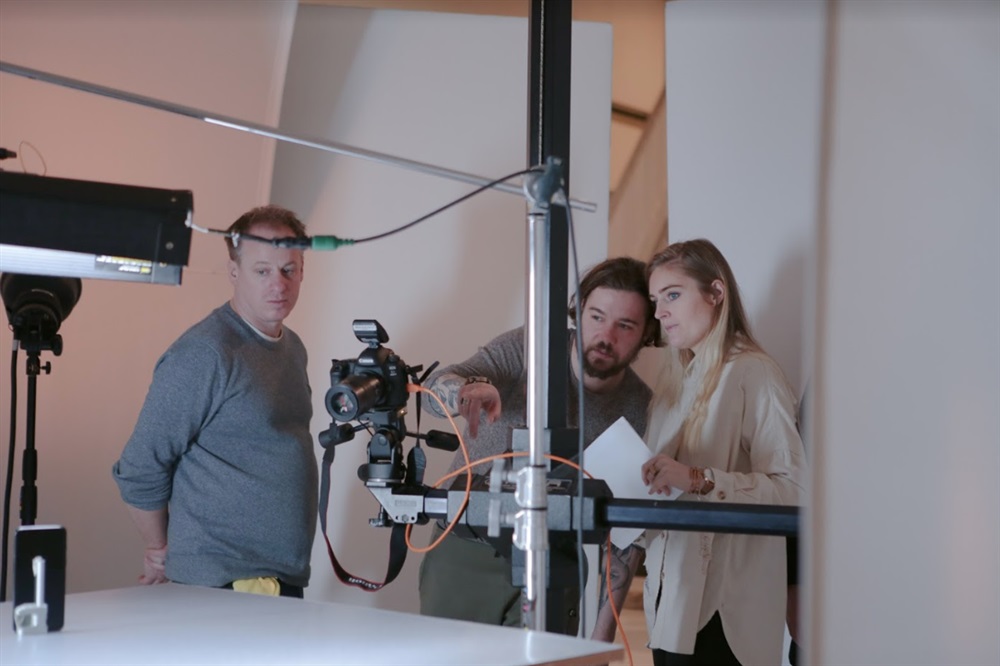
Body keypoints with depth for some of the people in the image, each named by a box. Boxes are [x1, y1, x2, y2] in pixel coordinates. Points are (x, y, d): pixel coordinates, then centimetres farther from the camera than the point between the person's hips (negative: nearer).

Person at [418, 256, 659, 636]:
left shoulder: (642, 411, -5)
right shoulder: (526, 348, -8)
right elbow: (433, 390, -20)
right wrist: (469, 389, -42)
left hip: (550, 568, 0)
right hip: (464, 552, 0)